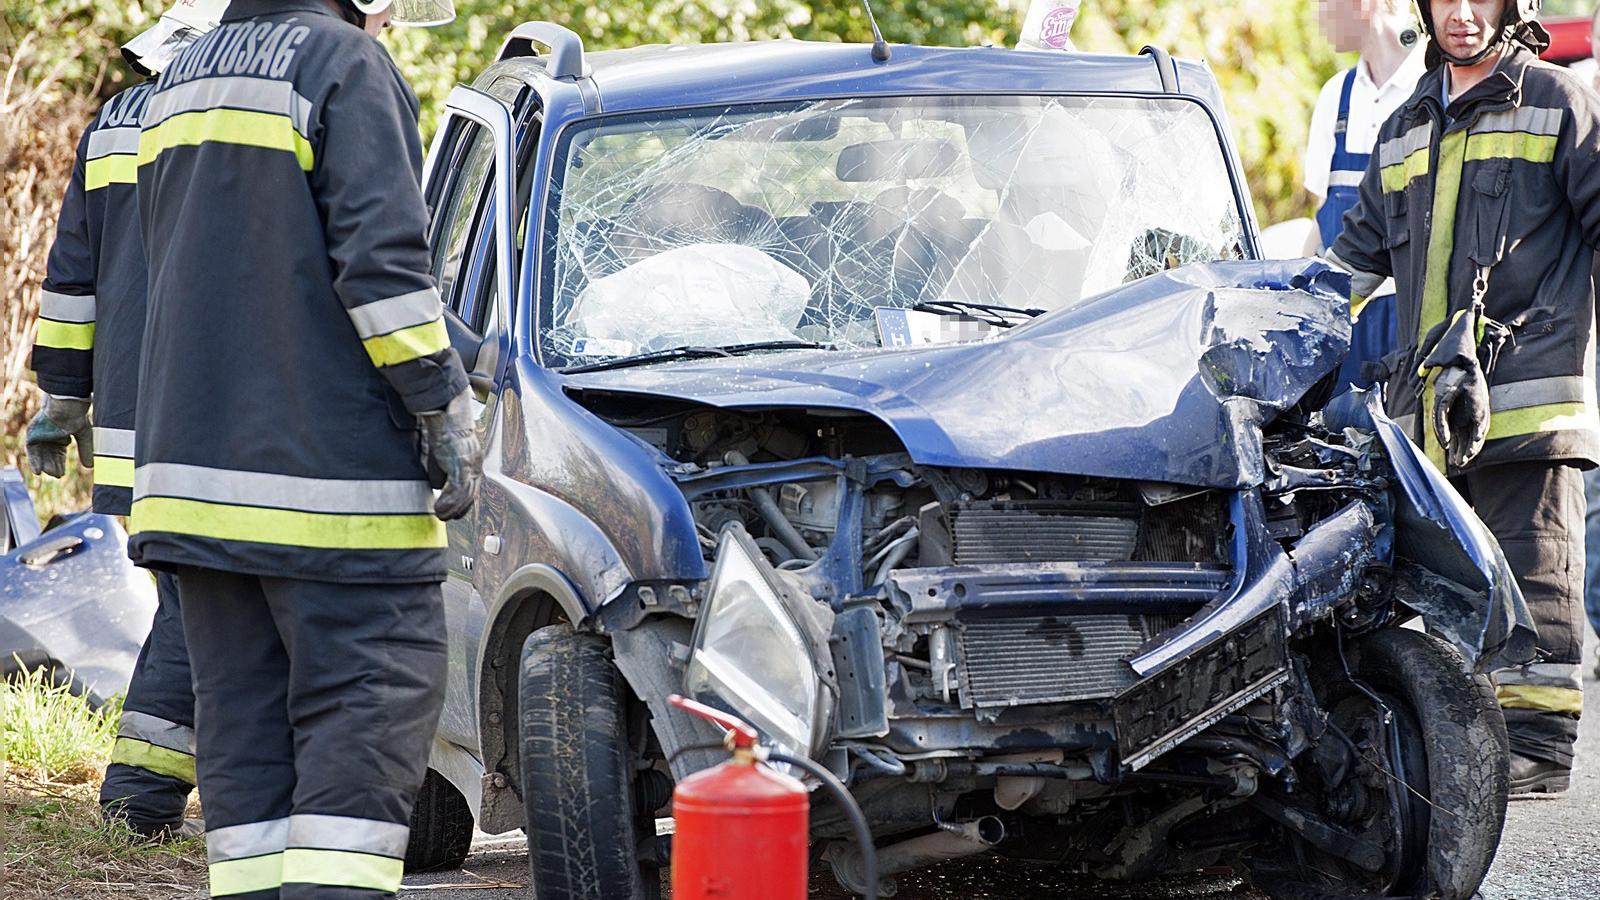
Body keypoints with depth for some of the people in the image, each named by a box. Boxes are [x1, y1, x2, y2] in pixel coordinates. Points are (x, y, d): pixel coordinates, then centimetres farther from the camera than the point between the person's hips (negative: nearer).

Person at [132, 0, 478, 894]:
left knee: (243, 709, 9)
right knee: (371, 697, -6)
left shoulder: (183, 80, 18)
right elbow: (381, 257, -16)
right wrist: (445, 406, -11)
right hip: (328, 467, -8)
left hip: (193, 458, 8)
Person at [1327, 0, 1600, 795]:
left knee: (1531, 569, -7)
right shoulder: (1405, 131, 22)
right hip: (1430, 400, 6)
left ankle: (1536, 738, -6)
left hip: (1530, 388, -6)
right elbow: (1356, 254, 27)